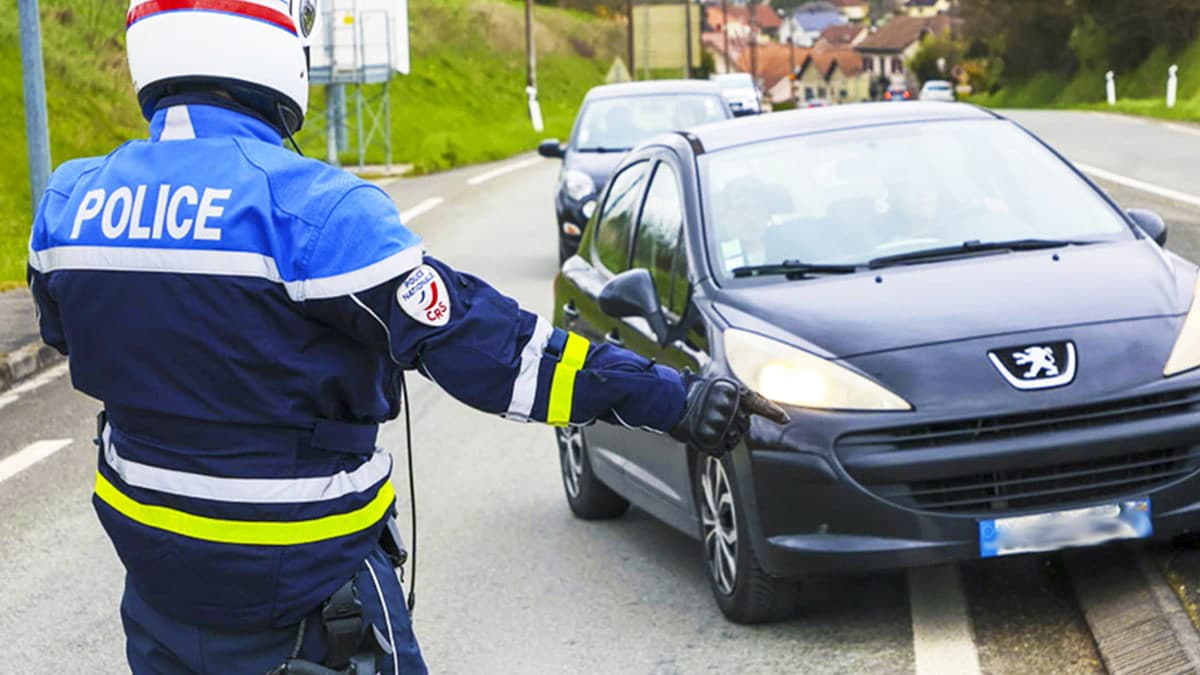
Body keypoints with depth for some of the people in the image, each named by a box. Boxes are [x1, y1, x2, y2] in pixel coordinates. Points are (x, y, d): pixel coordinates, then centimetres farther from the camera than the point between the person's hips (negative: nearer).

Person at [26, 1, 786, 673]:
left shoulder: (71, 203, -3)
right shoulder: (310, 207, -23)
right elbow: (470, 338, -24)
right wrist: (671, 398, -22)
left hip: (156, 569, 6)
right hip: (299, 587, -6)